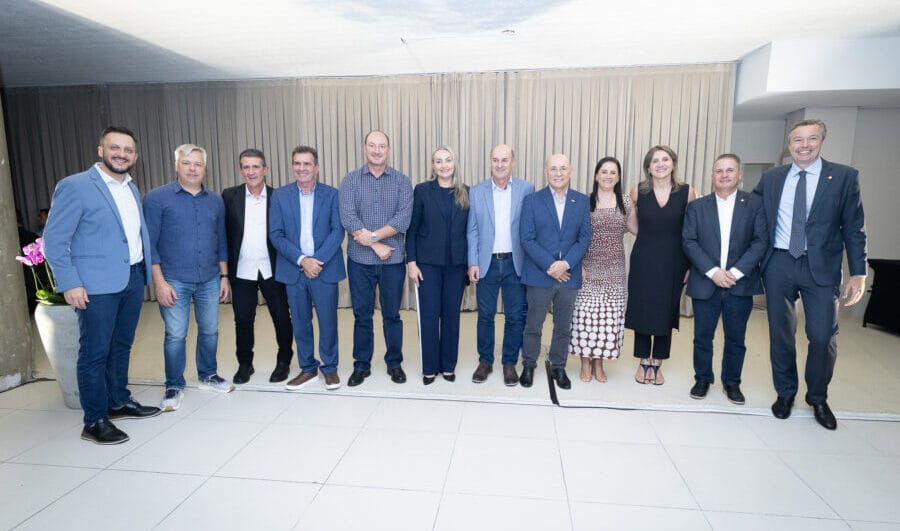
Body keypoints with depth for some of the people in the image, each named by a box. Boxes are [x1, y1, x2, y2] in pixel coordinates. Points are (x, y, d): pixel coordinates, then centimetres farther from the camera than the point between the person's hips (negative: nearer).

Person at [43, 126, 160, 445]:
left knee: (121, 346, 17)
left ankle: (119, 402, 31)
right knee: (95, 352, 1)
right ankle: (95, 421, 12)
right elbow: (54, 240, -10)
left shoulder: (132, 189, 13)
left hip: (133, 278, 7)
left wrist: (147, 270, 10)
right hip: (97, 284, -7)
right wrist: (70, 283, -16)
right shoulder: (74, 186, -8)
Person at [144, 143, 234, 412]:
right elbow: (150, 242, -5)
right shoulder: (157, 198, -3)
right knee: (175, 335, 2)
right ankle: (174, 387, 19)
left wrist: (224, 276, 9)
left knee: (210, 331, 11)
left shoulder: (215, 201, 9)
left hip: (210, 279, 4)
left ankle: (207, 376, 30)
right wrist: (159, 281, -11)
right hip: (174, 281, -3)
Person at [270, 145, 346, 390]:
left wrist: (318, 260, -15)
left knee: (328, 321, 5)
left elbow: (338, 231, -5)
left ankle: (330, 367, 23)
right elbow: (276, 234, -1)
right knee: (300, 322, 11)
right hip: (294, 269, 2)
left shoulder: (331, 194, 0)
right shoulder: (280, 195, 4)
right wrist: (302, 260, -13)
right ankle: (307, 368, 27)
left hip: (325, 269, -1)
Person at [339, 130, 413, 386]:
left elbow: (404, 218, -10)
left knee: (392, 314, 9)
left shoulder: (401, 181, 3)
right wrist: (376, 246, -13)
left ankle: (394, 363, 25)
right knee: (362, 315, 9)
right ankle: (361, 365, 24)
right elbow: (347, 218, -9)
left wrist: (373, 235, -17)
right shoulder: (350, 180, 2)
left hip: (393, 259, 0)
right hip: (360, 260, 0)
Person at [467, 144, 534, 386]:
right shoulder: (476, 192, 3)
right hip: (486, 263, 1)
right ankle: (485, 361, 26)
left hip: (515, 263, 0)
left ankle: (510, 363, 23)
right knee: (485, 315, 9)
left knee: (515, 316, 6)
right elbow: (472, 230, 4)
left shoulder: (527, 189, 0)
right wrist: (473, 263, -3)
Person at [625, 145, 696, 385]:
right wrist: (649, 237, 7)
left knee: (666, 312, 8)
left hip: (673, 261, 0)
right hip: (643, 260, 0)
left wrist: (690, 264, -2)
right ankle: (643, 363, 22)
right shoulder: (638, 191, -3)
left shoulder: (687, 192, -4)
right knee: (642, 310, 5)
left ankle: (657, 364, 24)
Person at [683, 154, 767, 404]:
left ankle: (732, 382, 28)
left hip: (740, 284, 0)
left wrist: (736, 272, -14)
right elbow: (689, 242, -4)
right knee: (702, 336, 8)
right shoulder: (697, 207, 4)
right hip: (705, 283, 0)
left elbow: (760, 241, -4)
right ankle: (702, 378, 26)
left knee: (736, 338, 11)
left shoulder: (755, 204, 3)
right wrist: (712, 271, -14)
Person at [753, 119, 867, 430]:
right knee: (780, 334, 10)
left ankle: (817, 398, 21)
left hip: (821, 267, -2)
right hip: (778, 264, 2)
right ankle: (785, 393, 28)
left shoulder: (844, 177, 0)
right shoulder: (771, 178, 6)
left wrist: (858, 273, -5)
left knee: (823, 336, -2)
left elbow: (854, 228, 0)